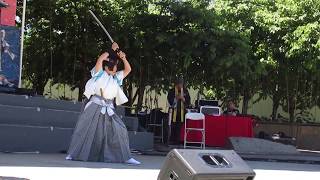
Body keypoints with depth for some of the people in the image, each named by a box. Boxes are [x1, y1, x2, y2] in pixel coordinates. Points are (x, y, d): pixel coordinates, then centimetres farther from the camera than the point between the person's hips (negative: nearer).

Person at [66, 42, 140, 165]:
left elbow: (128, 69, 18)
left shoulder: (116, 78, 18)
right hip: (95, 106, -4)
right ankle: (74, 154, 5)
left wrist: (123, 58, 3)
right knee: (86, 130, -4)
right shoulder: (100, 74, 4)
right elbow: (100, 60, -12)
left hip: (109, 109, 4)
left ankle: (126, 157, 2)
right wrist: (112, 51, -4)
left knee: (119, 130, -2)